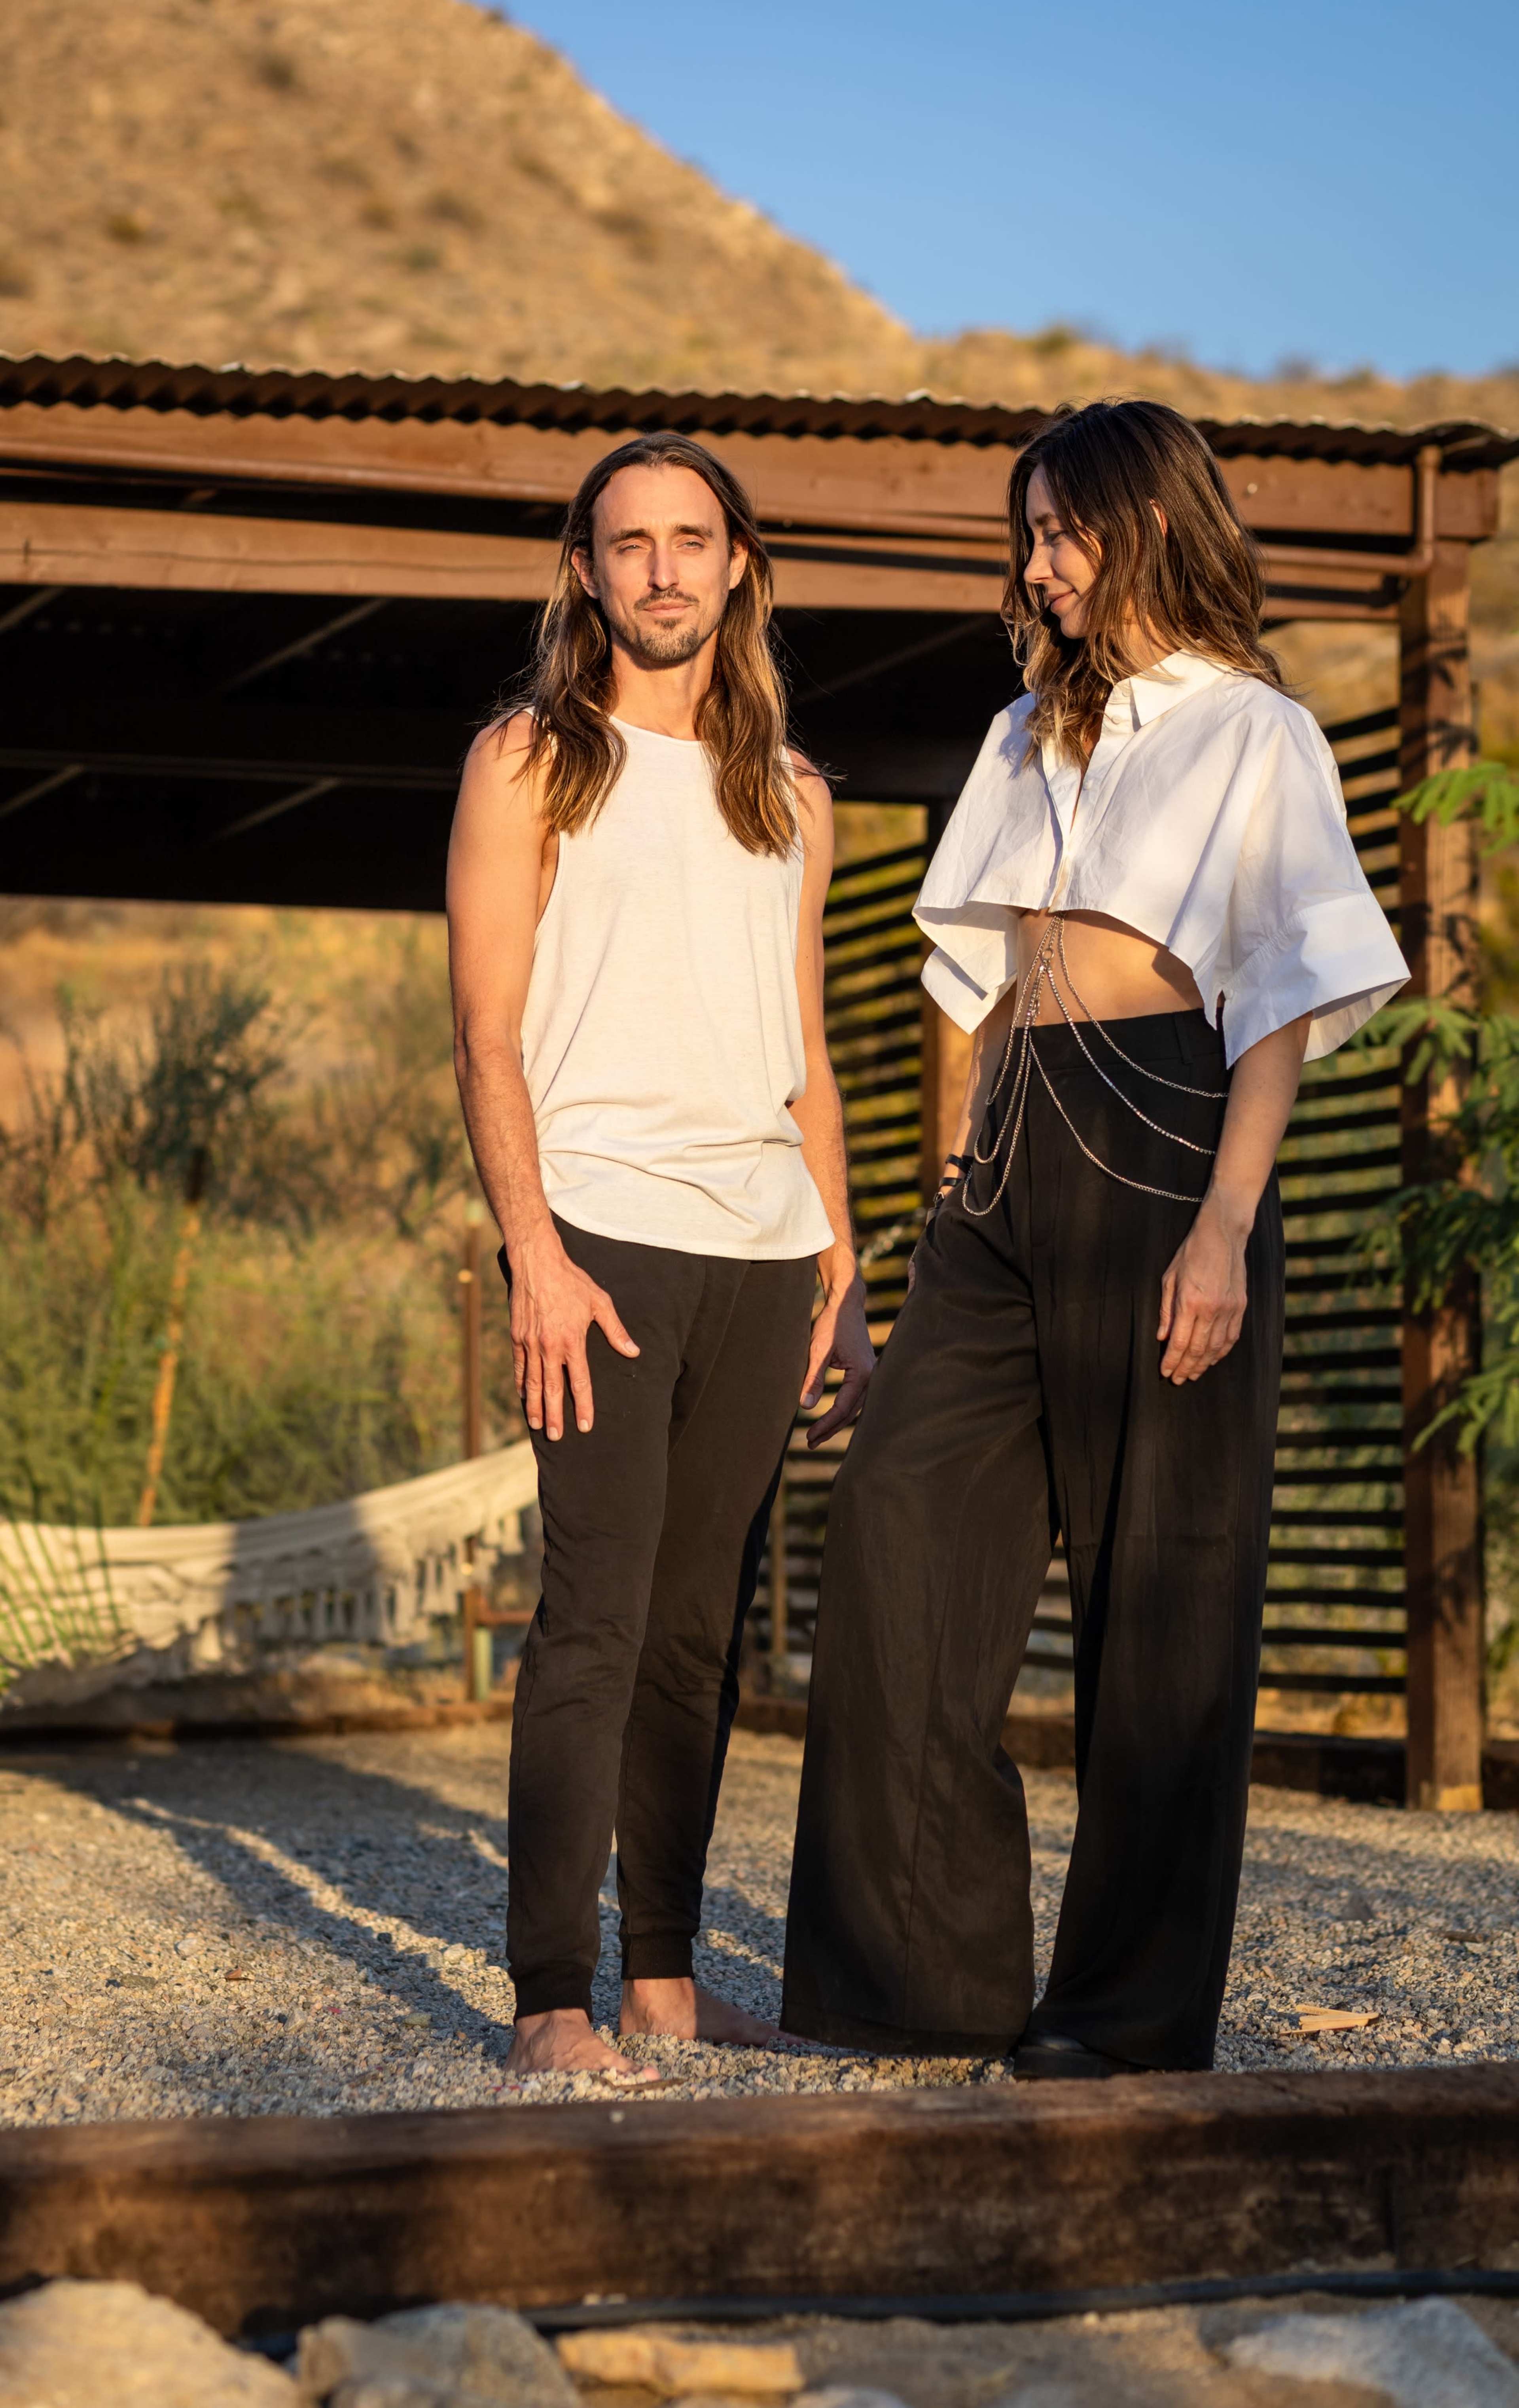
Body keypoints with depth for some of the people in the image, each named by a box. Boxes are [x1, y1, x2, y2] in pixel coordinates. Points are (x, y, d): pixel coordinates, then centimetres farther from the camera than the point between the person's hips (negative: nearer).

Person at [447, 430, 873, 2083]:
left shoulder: (790, 797, 19)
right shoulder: (531, 762, 5)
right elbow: (487, 1036, -2)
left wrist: (838, 1261, 14)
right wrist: (535, 1254, -13)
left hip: (763, 1249, 5)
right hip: (605, 1230, -5)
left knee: (702, 1628, 5)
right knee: (597, 1617, -10)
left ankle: (665, 1976, 12)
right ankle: (552, 1997, -7)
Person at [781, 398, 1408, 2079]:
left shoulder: (1256, 735, 1)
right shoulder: (1032, 733, 20)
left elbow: (1284, 1005, -7)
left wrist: (1226, 1225, -17)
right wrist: (964, 1176, 15)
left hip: (1164, 1147, -7)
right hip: (1010, 1163, 7)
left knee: (1160, 1589, -1)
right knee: (902, 1530, 0)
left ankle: (1138, 2003, 8)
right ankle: (930, 1963, 8)